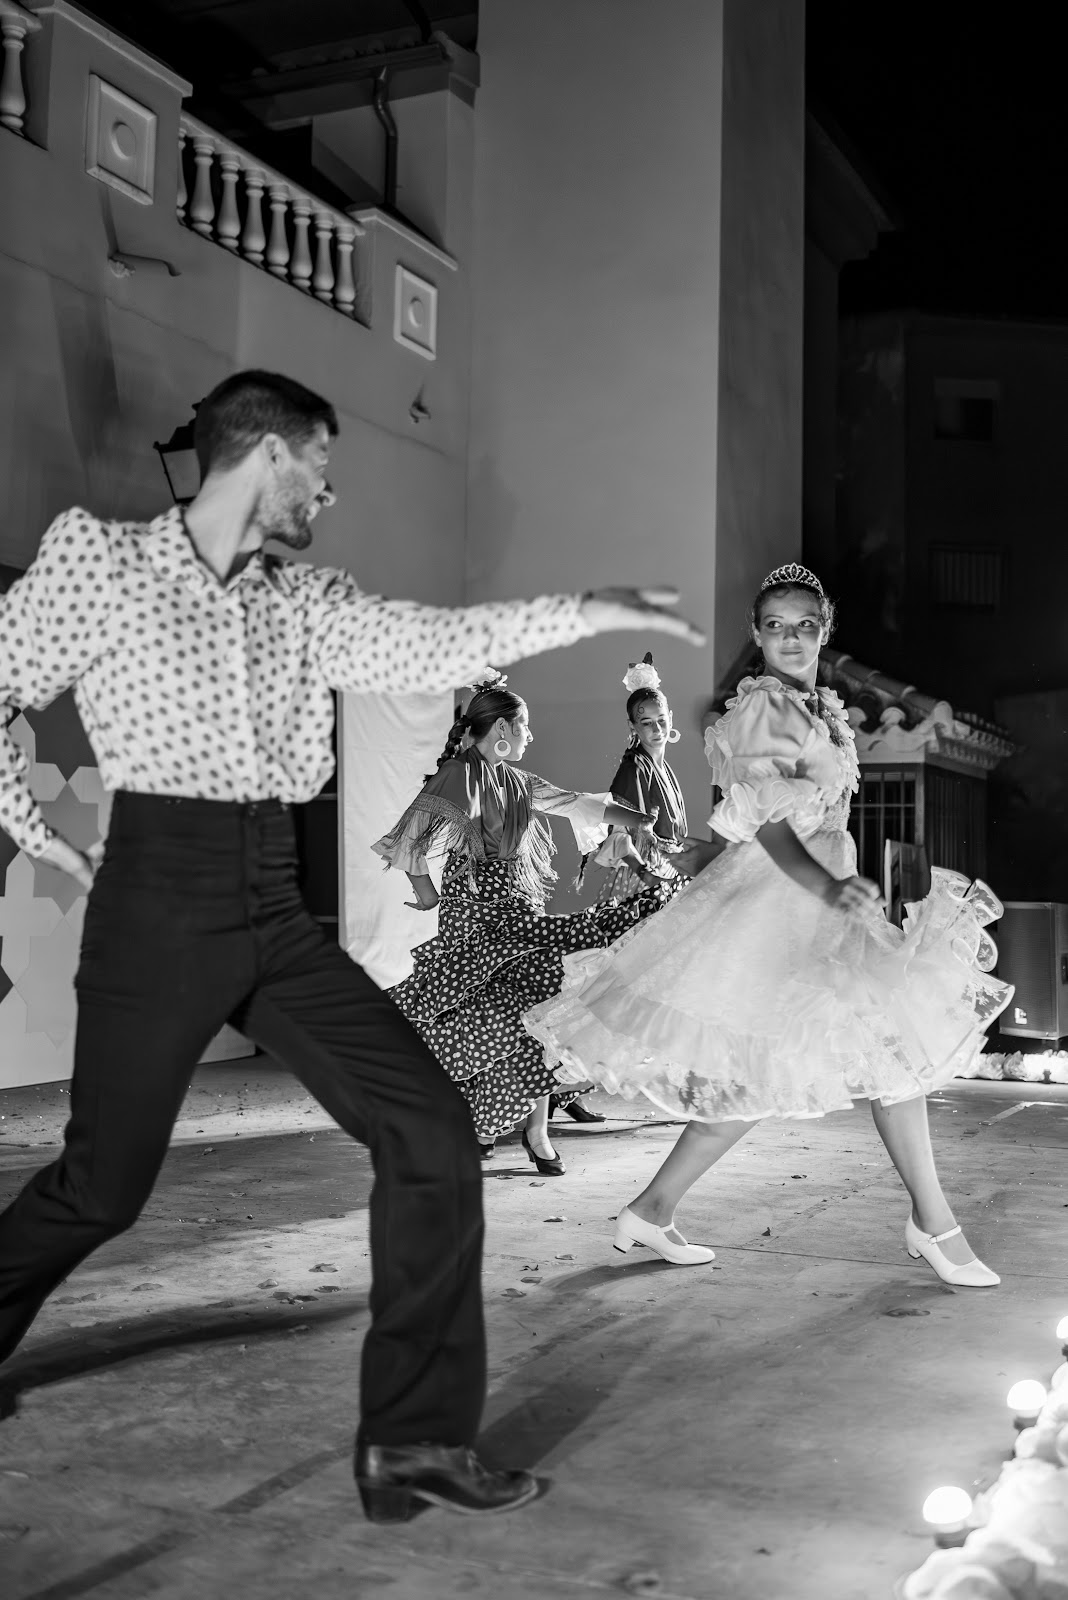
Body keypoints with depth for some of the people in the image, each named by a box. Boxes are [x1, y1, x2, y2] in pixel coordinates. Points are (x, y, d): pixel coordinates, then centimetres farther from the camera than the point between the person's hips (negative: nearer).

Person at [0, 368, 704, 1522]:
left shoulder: (306, 604, 12)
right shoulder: (96, 563, 0)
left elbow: (426, 646, 0)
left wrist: (580, 613, -7)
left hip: (275, 912, 5)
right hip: (159, 906, -5)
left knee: (432, 1137, -6)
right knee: (102, 1188, 6)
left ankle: (414, 1441, 3)